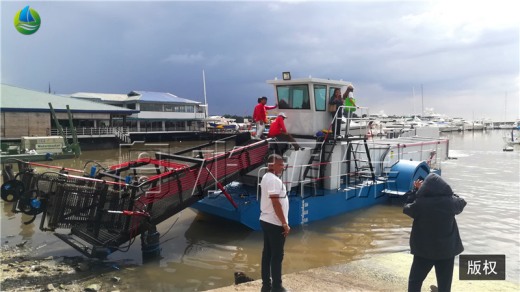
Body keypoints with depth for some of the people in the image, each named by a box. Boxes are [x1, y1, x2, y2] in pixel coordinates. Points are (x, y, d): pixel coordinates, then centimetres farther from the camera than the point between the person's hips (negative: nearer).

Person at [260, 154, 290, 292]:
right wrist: (285, 224, -19)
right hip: (275, 223, -10)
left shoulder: (266, 177, 12)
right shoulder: (274, 180, -19)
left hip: (266, 221, 10)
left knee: (267, 253, 14)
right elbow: (276, 203, -23)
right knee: (277, 255, 1)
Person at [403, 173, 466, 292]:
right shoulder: (451, 202, -12)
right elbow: (461, 202, 11)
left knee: (415, 280, 14)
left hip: (423, 249, -2)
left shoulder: (419, 203, -18)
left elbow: (406, 208, 2)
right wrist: (444, 190, 15)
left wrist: (416, 190, 7)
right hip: (447, 249, 2)